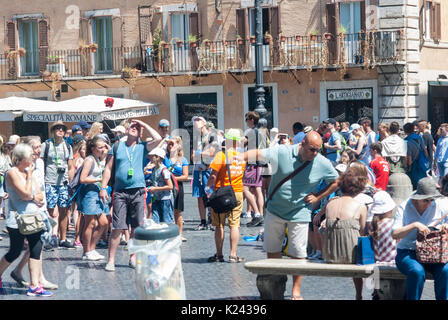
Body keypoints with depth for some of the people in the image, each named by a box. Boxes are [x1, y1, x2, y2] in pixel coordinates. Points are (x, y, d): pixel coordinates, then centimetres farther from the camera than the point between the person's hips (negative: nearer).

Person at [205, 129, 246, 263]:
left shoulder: (222, 155, -12)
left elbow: (213, 175, -14)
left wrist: (208, 187, -1)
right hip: (237, 193, 3)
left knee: (219, 225, 4)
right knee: (234, 225, 5)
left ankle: (219, 255, 5)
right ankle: (233, 255, 3)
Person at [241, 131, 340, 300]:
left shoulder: (323, 164, -8)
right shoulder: (282, 153, -12)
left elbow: (336, 182, 7)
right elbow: (257, 154, -10)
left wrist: (318, 197, -1)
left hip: (299, 214, -1)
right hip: (275, 210, 1)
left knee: (298, 253, -1)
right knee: (272, 250, 10)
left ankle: (296, 290, 13)